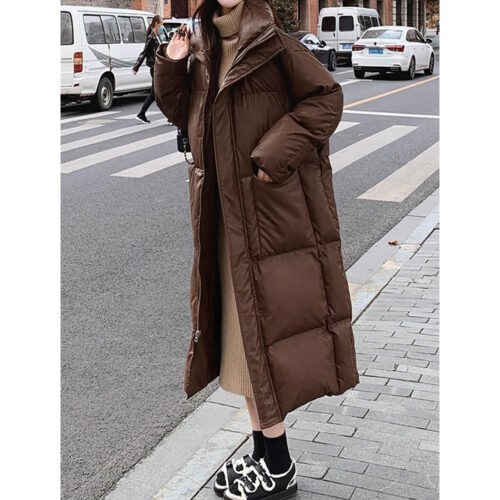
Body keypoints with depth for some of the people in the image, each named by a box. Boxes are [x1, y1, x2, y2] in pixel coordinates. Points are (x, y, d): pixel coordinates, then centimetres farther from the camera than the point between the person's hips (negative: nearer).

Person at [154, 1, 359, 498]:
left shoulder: (274, 45, -9)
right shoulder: (203, 54, 11)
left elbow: (326, 97, -11)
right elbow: (182, 112, 21)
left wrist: (275, 153, -19)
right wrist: (172, 66, 4)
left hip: (271, 212, -7)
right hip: (224, 219, 7)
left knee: (264, 330, -1)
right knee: (241, 333, 12)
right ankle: (263, 451, 28)